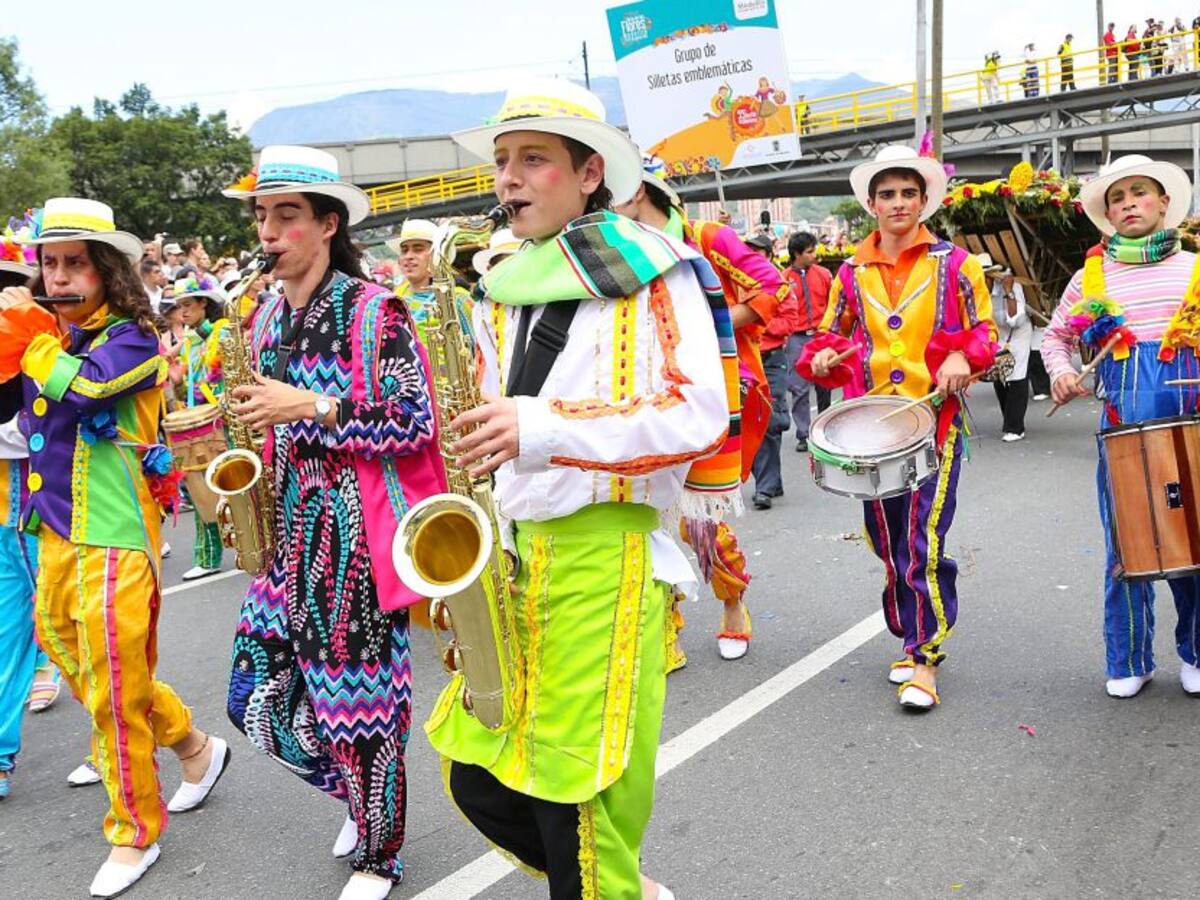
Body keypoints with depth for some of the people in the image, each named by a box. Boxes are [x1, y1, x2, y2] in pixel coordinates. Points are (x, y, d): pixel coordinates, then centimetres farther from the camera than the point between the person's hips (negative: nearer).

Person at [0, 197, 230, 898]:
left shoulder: (131, 339, -10)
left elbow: (78, 388, -26)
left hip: (115, 536, -8)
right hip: (56, 530, 8)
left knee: (114, 687, -2)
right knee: (71, 656, 18)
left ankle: (135, 832, 16)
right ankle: (194, 746, 35)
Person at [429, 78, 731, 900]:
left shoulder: (652, 270, -5)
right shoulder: (504, 293, 15)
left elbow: (702, 417, -14)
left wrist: (545, 428, -24)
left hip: (605, 560, -7)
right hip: (516, 555, 7)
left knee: (577, 803, -1)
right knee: (477, 778, 11)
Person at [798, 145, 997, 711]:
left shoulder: (953, 264, 4)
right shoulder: (852, 272, 10)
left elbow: (985, 330, 8)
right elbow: (831, 332, 19)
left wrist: (963, 357, -13)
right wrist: (823, 356, -3)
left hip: (934, 420, -3)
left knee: (924, 541, -10)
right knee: (888, 542, 10)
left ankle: (926, 659, 0)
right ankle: (912, 638, 27)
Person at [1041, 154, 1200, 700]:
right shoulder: (1091, 276, 10)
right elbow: (1056, 335, 22)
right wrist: (1060, 373, 3)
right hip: (1123, 425, 0)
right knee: (1125, 547, 3)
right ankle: (1129, 662, 17)